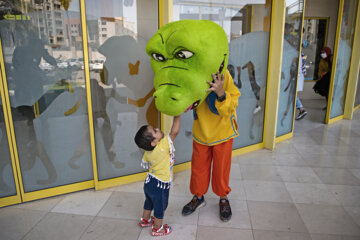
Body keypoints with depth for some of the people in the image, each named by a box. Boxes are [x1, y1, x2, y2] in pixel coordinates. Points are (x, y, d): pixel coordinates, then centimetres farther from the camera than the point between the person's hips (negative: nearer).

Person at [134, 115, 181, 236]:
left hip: (149, 182, 7)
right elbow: (174, 132, -31)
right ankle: (157, 228, 37)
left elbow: (145, 163, 6)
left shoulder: (148, 151, -10)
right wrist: (177, 116, -24)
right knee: (160, 207, 17)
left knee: (149, 202, 30)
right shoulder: (163, 147, -33)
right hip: (160, 186, -7)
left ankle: (145, 220, 52)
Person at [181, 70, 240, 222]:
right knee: (199, 165, 15)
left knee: (221, 167, 13)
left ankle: (223, 199, 38)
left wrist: (220, 92, -43)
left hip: (222, 131, -3)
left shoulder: (223, 75, -23)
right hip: (201, 131, 3)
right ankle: (198, 197, 39)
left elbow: (231, 107, -24)